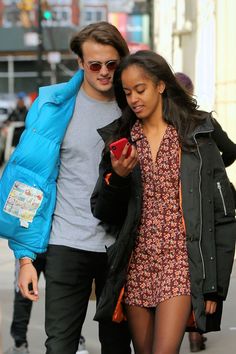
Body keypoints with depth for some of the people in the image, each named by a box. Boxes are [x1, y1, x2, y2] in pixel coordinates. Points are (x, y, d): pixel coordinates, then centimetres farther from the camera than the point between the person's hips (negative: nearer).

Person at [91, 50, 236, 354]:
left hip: (181, 262, -4)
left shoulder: (196, 136, -1)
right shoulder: (119, 139, 10)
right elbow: (102, 213, 10)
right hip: (137, 264, 4)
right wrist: (117, 178, -11)